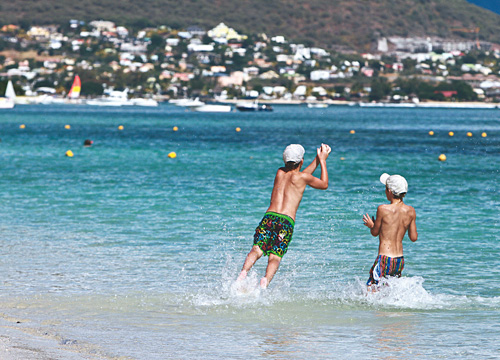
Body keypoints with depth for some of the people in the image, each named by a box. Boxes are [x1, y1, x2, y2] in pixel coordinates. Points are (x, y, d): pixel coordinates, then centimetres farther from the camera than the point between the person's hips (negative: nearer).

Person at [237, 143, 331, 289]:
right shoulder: (302, 177, 8)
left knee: (257, 249, -10)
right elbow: (324, 184, 26)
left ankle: (244, 272, -38)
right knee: (275, 257, -11)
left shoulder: (280, 172, 22)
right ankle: (266, 280, -38)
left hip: (269, 217, 3)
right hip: (286, 221, -3)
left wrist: (317, 159, 46)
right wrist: (322, 160, 35)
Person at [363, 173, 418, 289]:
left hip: (384, 259, -6)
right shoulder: (410, 211, 1)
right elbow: (414, 237, 8)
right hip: (400, 260, 6)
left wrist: (371, 225, 21)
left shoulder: (383, 209, -12)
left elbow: (375, 232, 0)